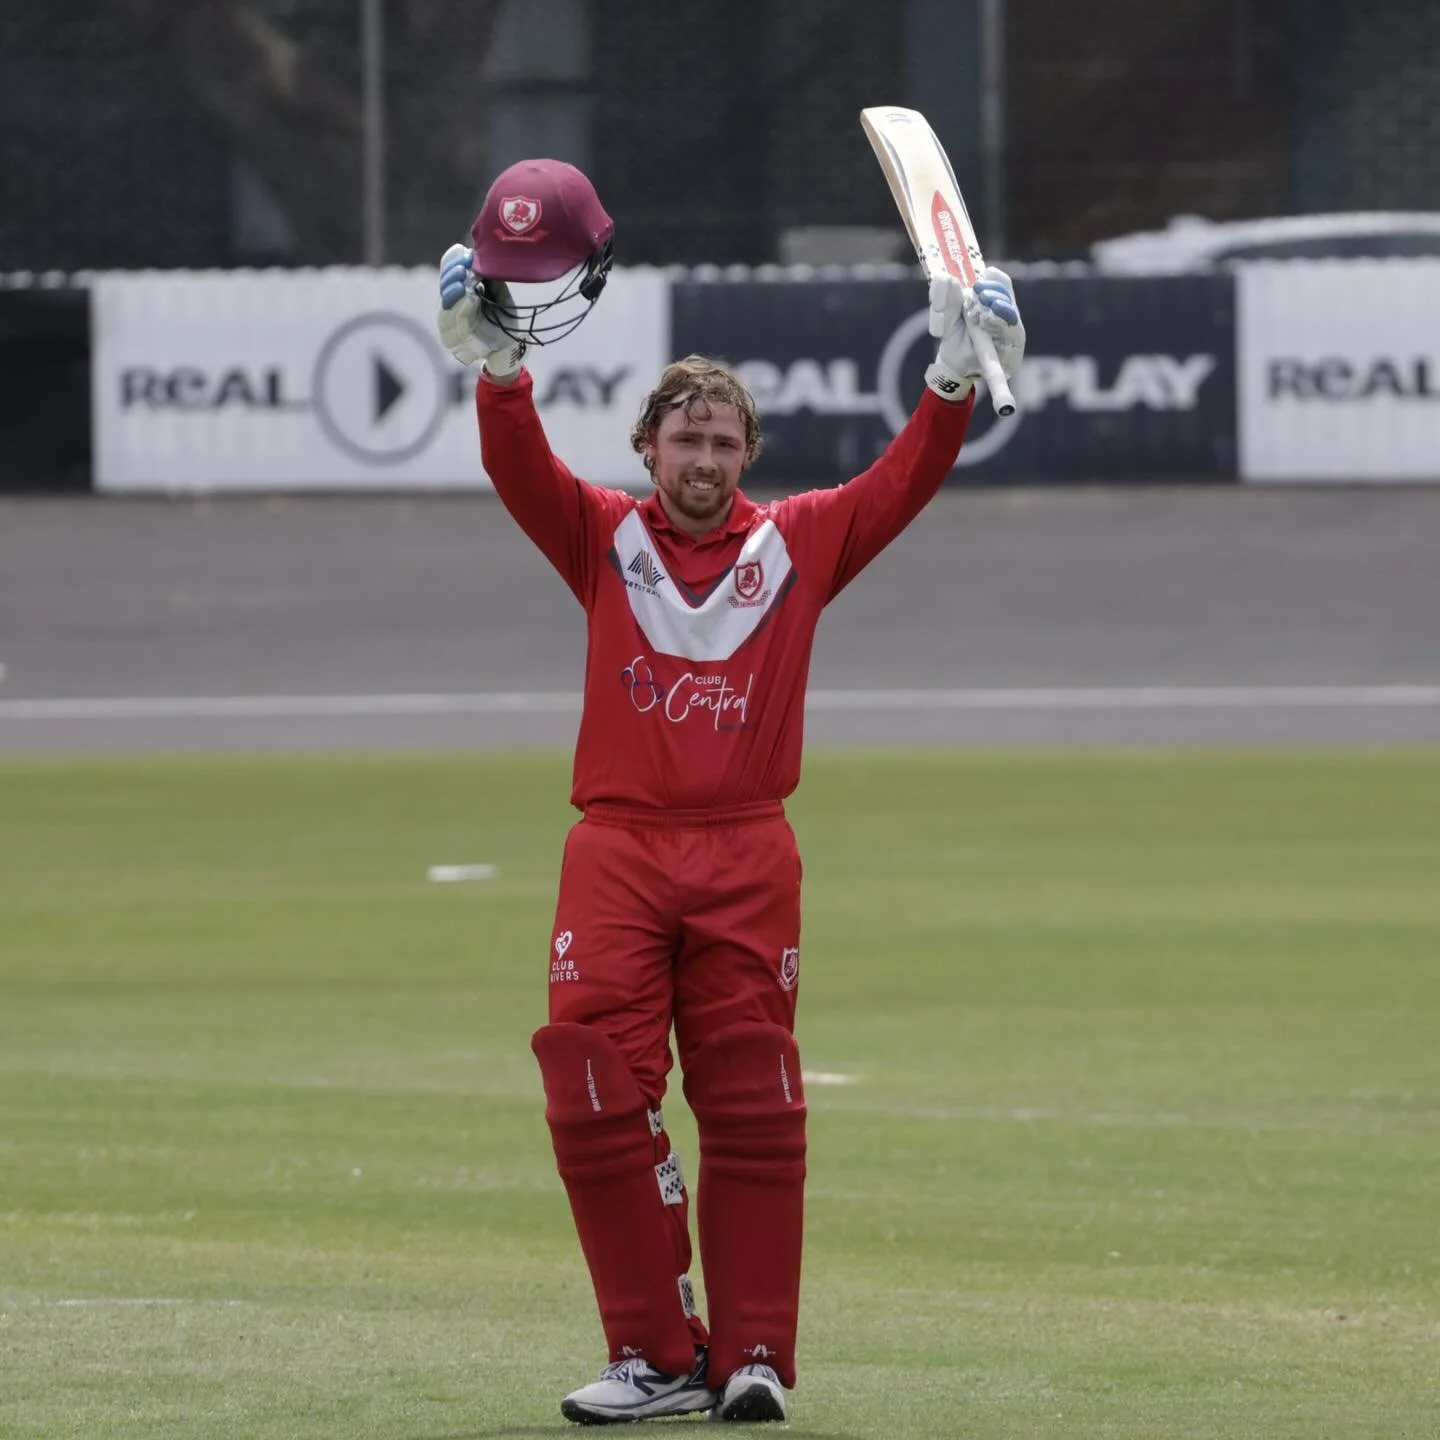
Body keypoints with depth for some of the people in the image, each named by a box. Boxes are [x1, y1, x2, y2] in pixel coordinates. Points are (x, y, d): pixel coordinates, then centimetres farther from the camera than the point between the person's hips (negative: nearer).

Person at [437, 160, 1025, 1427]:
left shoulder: (796, 543, 10)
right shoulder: (605, 537, 8)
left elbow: (902, 485, 2)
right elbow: (519, 469, -6)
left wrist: (957, 378, -11)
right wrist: (498, 364, -23)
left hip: (748, 857, 0)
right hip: (617, 848, 0)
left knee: (753, 1111, -1)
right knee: (598, 1099, -9)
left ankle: (753, 1355, 4)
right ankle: (657, 1354, -3)